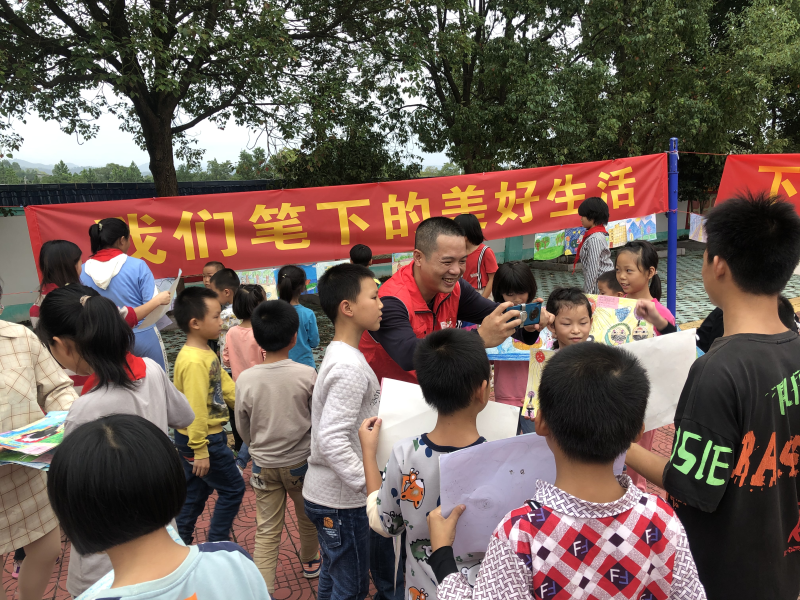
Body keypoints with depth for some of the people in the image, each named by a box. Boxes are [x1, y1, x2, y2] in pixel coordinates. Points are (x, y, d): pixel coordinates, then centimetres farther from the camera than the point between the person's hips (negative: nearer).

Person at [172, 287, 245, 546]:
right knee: (233, 488, 5)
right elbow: (195, 410, -27)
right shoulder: (194, 361, -26)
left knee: (195, 492, 21)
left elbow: (225, 383, 10)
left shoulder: (205, 353, 6)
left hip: (198, 438, 10)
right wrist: (200, 450, -24)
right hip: (204, 439, -10)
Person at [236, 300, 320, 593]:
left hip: (264, 464, 0)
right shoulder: (307, 375, -19)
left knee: (267, 531, 11)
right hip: (302, 460, 0)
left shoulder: (245, 379, -15)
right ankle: (310, 562, 47)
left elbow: (244, 429, -1)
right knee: (308, 517, 24)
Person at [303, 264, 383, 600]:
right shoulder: (350, 367, -25)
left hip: (323, 494, 9)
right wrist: (371, 484, -29)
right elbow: (332, 440, -30)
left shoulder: (338, 355, 6)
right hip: (341, 502, -9)